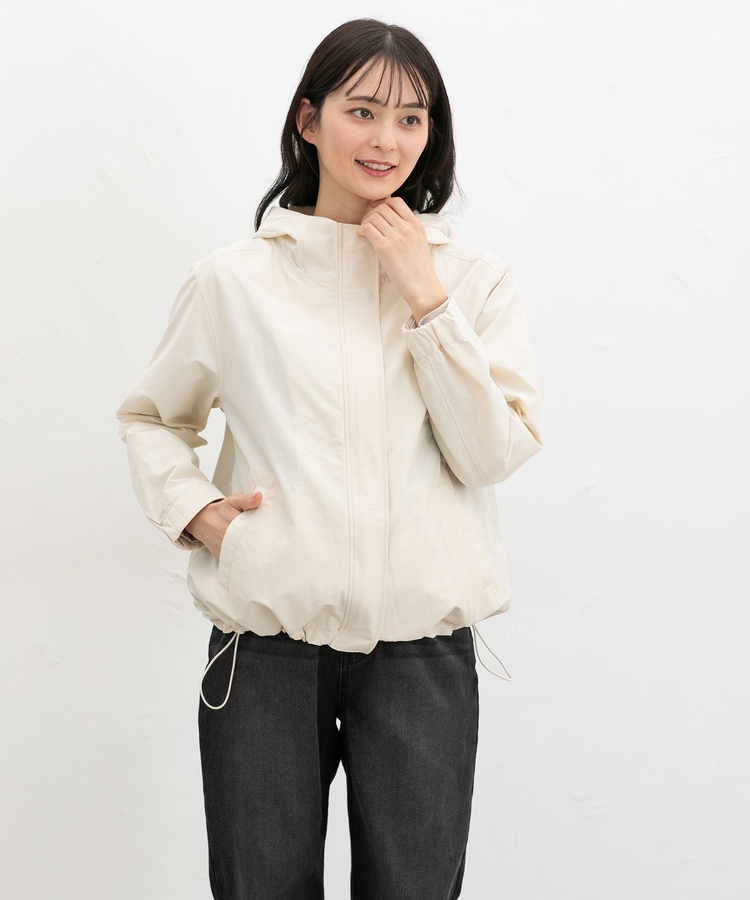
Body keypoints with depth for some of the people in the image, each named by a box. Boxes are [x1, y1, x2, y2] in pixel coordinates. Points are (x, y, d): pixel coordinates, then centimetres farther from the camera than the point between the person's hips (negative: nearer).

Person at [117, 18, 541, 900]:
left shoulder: (472, 277, 4)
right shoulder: (234, 277, 3)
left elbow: (494, 454, -5)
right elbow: (149, 416, 16)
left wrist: (426, 300, -10)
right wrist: (192, 506, -3)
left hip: (422, 642, 1)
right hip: (266, 640, 0)